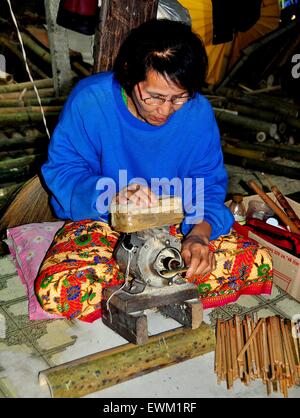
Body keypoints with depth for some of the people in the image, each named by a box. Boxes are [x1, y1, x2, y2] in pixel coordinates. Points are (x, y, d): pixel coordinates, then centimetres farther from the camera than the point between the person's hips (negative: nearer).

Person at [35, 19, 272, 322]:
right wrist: (112, 196, -33)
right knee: (58, 291, -31)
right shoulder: (89, 100, -17)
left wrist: (200, 233, -26)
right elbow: (61, 170, -13)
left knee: (257, 264, -17)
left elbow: (209, 185, -4)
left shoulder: (198, 111, -11)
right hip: (102, 220, -2)